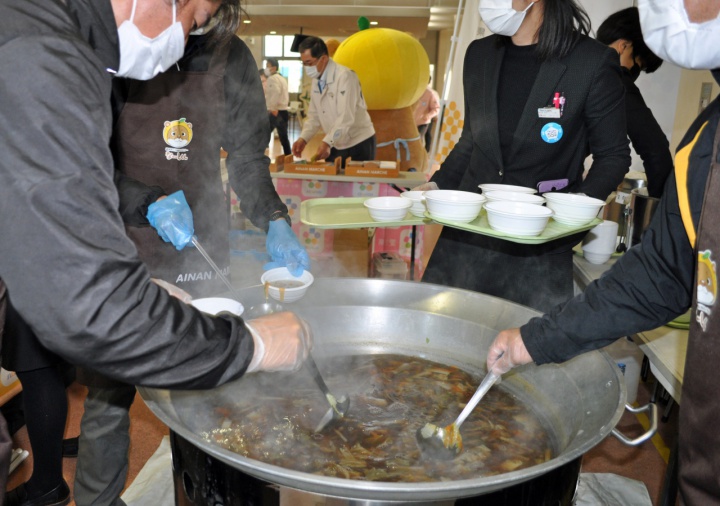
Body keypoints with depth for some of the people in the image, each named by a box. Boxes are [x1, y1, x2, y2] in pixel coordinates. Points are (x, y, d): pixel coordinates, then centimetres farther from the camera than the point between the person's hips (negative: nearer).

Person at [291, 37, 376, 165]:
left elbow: (346, 117, -27)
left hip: (359, 144, -7)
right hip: (336, 145, 7)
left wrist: (327, 143, -35)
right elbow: (314, 115, 9)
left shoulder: (345, 76, -19)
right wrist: (303, 138, -7)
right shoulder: (316, 81, 5)